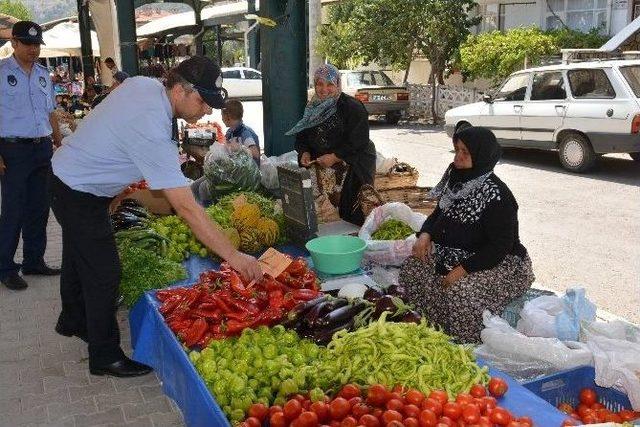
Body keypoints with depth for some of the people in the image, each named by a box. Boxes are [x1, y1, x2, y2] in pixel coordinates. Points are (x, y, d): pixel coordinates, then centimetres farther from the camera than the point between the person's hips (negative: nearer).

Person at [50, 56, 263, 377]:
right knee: (104, 272, -3)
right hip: (79, 195, -10)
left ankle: (73, 321, 47)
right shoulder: (152, 131, -36)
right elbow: (187, 207, -38)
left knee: (79, 254, 25)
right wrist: (233, 256, -36)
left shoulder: (141, 83, -10)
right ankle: (105, 356, 13)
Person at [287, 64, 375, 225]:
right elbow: (301, 136, 13)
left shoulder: (353, 107, -13)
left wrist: (335, 157, -25)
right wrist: (304, 153, -9)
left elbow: (359, 142, -18)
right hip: (323, 165, 6)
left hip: (355, 164, -5)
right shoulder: (312, 108, 8)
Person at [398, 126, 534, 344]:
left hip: (497, 263, -8)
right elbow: (439, 212, 14)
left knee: (460, 290, -33)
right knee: (412, 268, -6)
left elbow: (499, 247, -23)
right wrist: (426, 234, -7)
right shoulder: (456, 179, -1)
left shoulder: (497, 195, -24)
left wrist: (463, 270, -26)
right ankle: (431, 327, 7)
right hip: (453, 253, 8)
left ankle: (466, 343, -4)